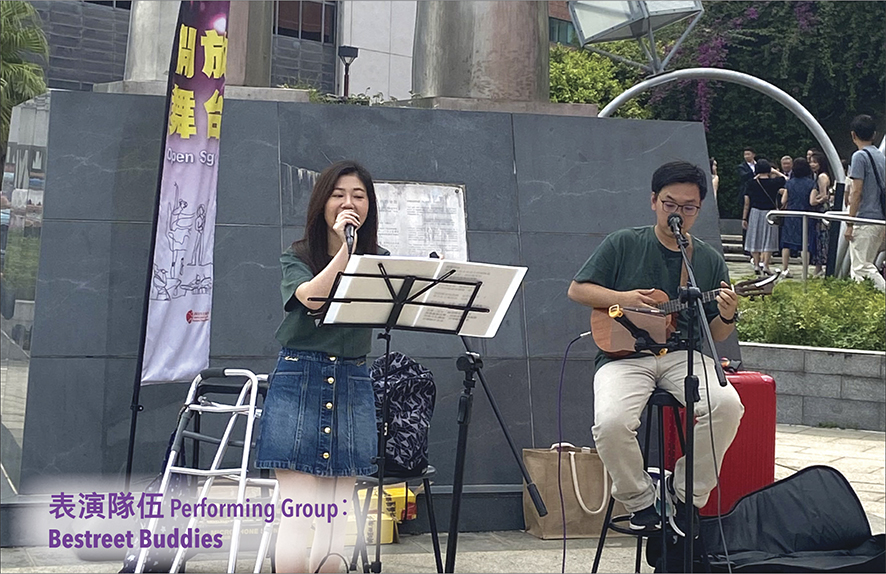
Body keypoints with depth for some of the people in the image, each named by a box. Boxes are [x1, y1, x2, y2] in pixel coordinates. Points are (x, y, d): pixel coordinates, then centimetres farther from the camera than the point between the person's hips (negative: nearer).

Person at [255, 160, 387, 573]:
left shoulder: (379, 262, 11)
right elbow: (310, 297, -17)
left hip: (352, 387, 3)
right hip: (299, 383, -3)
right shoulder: (296, 258, 4)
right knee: (298, 515, -11)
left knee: (335, 521, 4)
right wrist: (344, 248, -14)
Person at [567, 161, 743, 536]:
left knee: (727, 405, -29)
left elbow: (716, 336, 15)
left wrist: (727, 317, -9)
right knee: (612, 421, -33)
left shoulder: (710, 260, 13)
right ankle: (640, 501, -5)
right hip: (625, 355, -2)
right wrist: (625, 299, -9)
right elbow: (577, 290, 6)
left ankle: (687, 494, -8)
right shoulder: (624, 245, 6)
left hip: (684, 355, 2)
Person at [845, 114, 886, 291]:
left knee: (862, 267, -8)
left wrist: (849, 224, -12)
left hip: (865, 219, -8)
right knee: (866, 266, 13)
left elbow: (857, 192, -15)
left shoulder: (860, 156, -11)